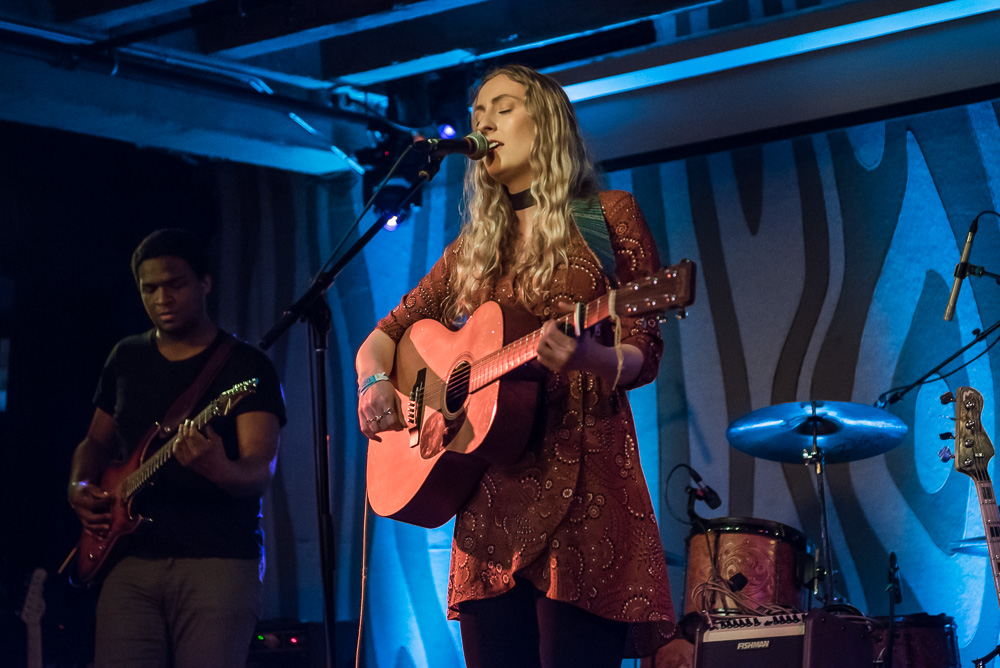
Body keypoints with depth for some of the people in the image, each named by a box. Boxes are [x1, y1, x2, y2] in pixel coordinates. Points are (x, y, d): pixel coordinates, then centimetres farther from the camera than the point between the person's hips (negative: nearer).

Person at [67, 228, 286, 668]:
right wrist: (79, 489, 7)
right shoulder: (126, 359, 15)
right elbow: (96, 442, 28)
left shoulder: (247, 366, -1)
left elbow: (260, 472, -12)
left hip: (220, 561, -4)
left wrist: (220, 470, -35)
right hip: (132, 557, 4)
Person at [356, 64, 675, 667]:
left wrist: (588, 358, -23)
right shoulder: (474, 245, 19)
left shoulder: (608, 216, 6)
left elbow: (644, 356, -1)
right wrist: (375, 385, 0)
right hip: (489, 492, 5)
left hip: (579, 483, -5)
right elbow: (385, 335, 23)